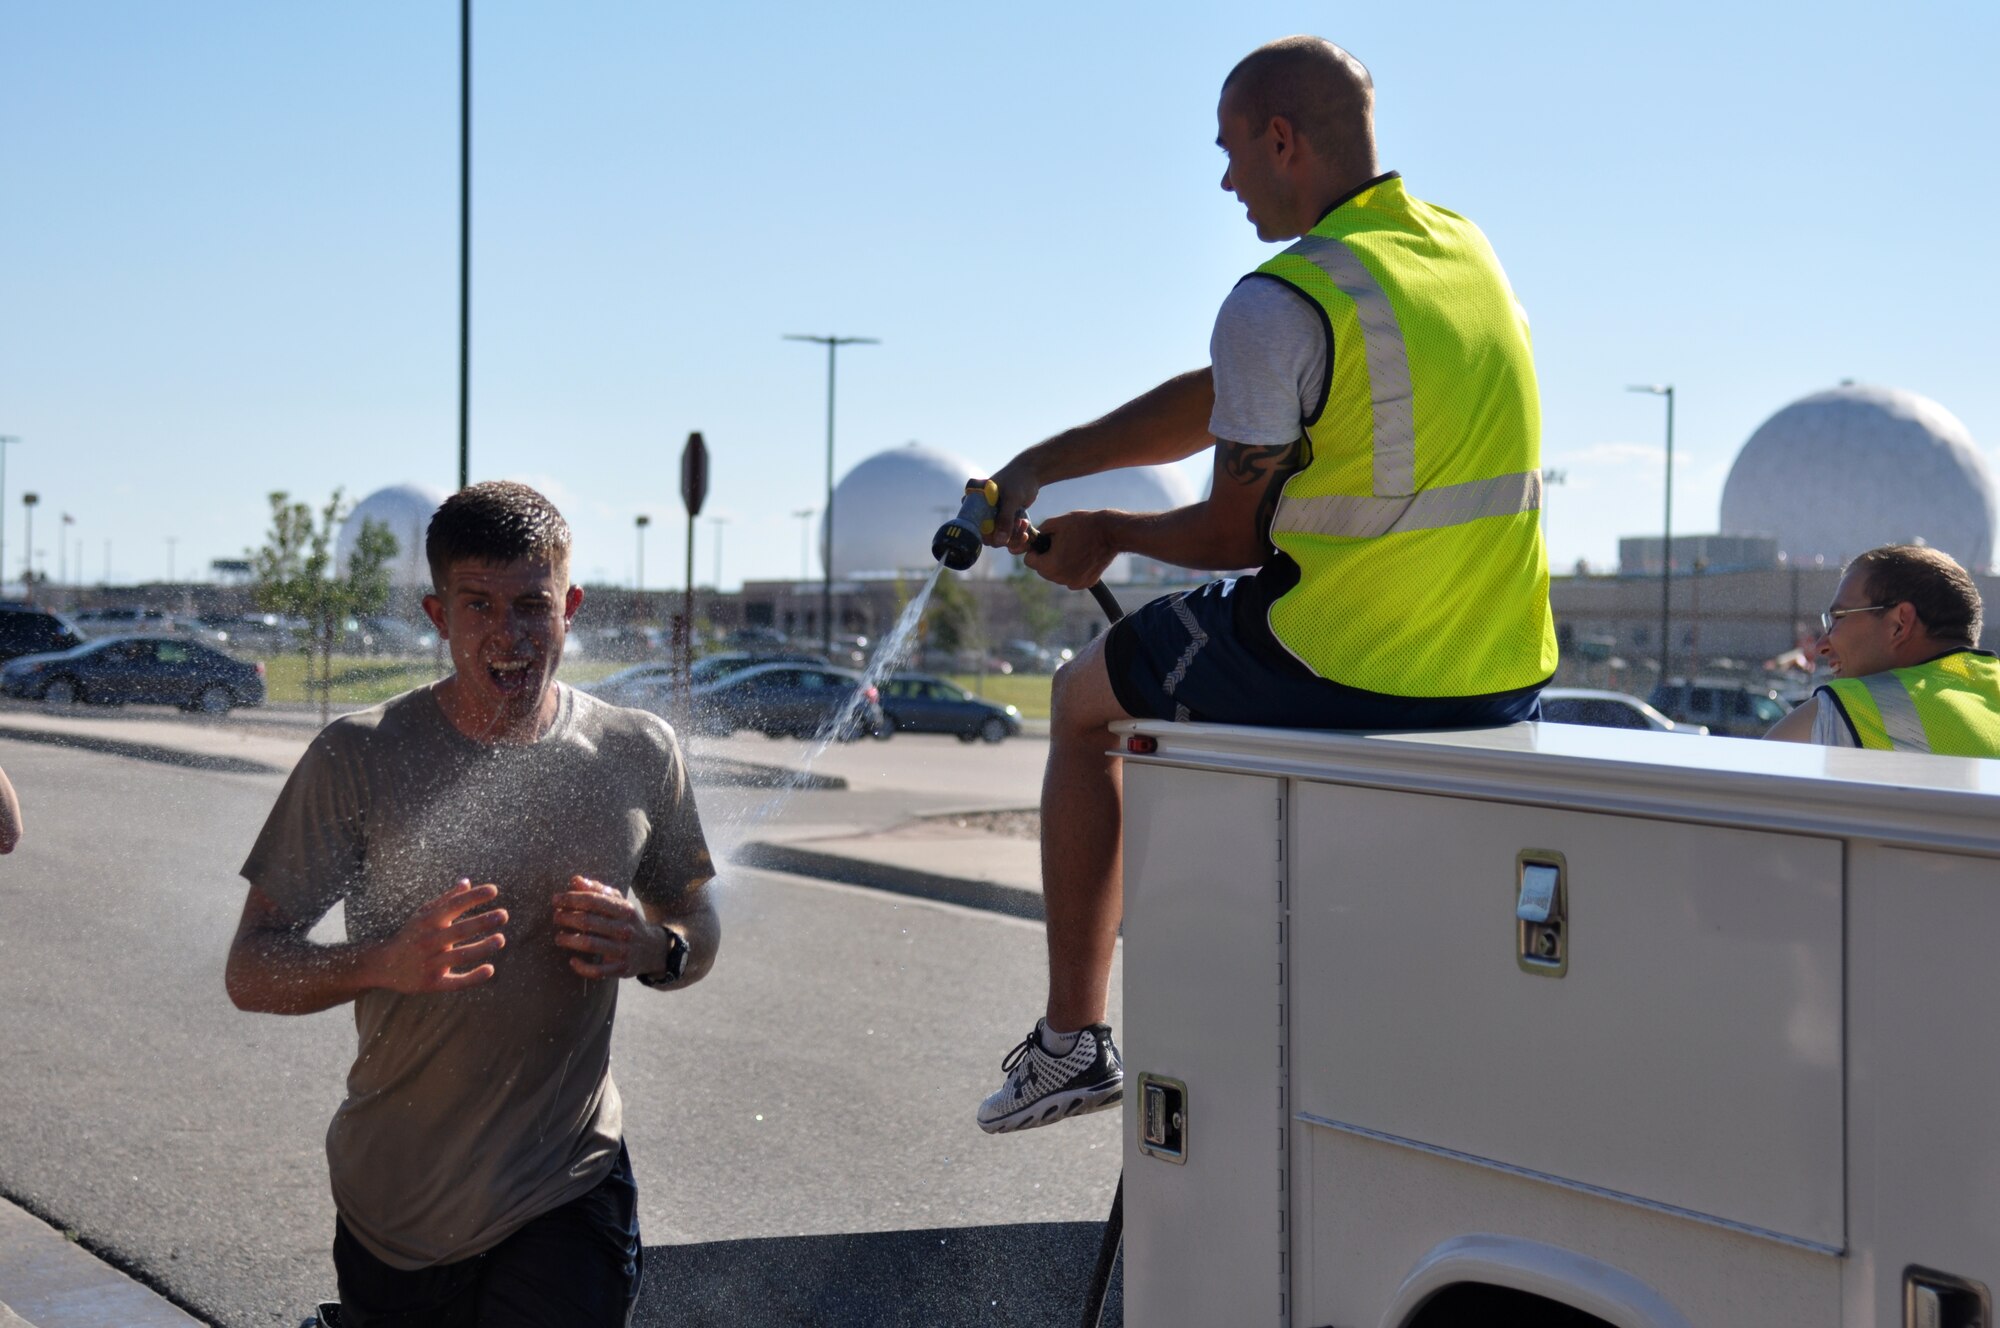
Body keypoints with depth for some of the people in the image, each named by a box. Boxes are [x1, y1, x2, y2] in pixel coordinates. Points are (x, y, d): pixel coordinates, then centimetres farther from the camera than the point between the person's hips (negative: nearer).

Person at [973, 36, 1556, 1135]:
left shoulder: (1279, 303, -16)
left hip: (1345, 669, -8)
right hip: (1507, 684, 8)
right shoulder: (1462, 247, 10)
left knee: (1084, 697, 19)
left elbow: (1233, 534, -9)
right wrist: (1040, 462, 12)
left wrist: (1108, 533, 12)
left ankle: (1072, 1037, 23)